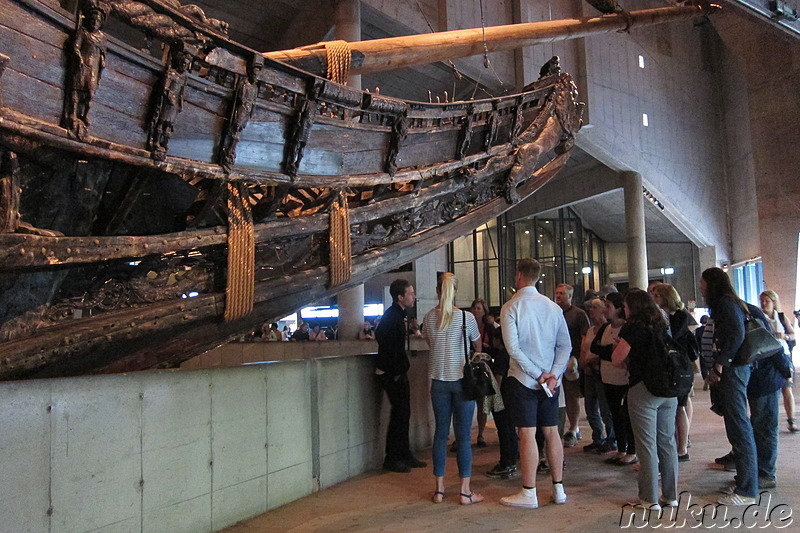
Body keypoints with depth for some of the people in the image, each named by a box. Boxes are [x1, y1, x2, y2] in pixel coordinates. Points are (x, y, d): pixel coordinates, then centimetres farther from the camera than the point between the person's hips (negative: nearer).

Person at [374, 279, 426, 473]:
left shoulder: (397, 315, 15)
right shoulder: (392, 316, -17)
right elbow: (389, 347, -22)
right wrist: (396, 373, -20)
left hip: (397, 373, 10)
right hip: (392, 374, -10)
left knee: (403, 413, 13)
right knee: (400, 413, -7)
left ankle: (404, 455, 22)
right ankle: (392, 459, 2)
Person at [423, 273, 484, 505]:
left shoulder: (428, 318, -1)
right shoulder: (466, 317, -8)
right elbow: (478, 344, 9)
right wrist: (477, 357, 31)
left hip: (439, 380, 3)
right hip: (462, 379, -3)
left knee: (440, 433, 10)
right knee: (463, 435, 2)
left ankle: (439, 489, 16)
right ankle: (466, 491, 8)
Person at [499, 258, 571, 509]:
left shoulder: (511, 307, -9)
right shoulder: (553, 307, 6)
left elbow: (513, 347, -17)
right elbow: (565, 345, 2)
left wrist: (538, 374, -12)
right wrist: (553, 374, -5)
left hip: (523, 379, -5)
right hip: (550, 380, 5)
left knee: (527, 434, -1)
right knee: (551, 432, 12)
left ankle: (529, 493, 6)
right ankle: (558, 489, 20)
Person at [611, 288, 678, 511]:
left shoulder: (633, 328, -9)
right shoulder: (662, 326, 9)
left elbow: (617, 360, -8)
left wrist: (628, 364, 13)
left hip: (643, 389, -6)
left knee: (647, 444, 0)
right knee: (667, 442, 12)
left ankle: (650, 499, 6)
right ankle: (671, 495, 20)